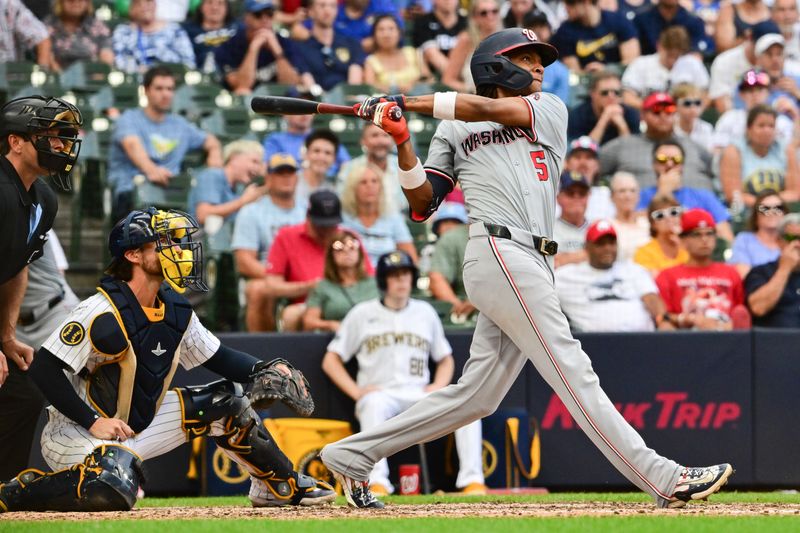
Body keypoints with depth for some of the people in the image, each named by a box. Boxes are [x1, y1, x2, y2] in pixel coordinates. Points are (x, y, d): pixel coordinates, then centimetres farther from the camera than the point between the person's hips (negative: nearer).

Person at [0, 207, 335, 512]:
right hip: (77, 432, -8)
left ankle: (282, 486, 20)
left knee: (227, 403, 5)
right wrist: (94, 422, -27)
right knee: (114, 492, -38)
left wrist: (263, 370, -6)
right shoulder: (102, 312, -22)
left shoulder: (177, 311, 2)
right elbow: (44, 370, -23)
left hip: (142, 423, 8)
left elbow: (219, 358, 14)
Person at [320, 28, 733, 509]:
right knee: (573, 372, -11)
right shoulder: (453, 132, 14)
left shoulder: (550, 110, 22)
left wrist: (409, 103, 2)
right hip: (501, 254, -6)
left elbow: (493, 110, 3)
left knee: (476, 395, 5)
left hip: (532, 265, 6)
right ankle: (664, 479, -17)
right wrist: (403, 144, -5)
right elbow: (422, 204, 9)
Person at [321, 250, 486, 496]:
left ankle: (472, 480, -31)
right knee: (374, 403, -40)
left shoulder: (425, 312, 17)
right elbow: (331, 360, 9)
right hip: (380, 393, -3)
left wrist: (439, 386, 3)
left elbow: (446, 359, 25)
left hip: (419, 394, 3)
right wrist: (356, 391, -6)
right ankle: (377, 482, -49)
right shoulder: (363, 314, 9)